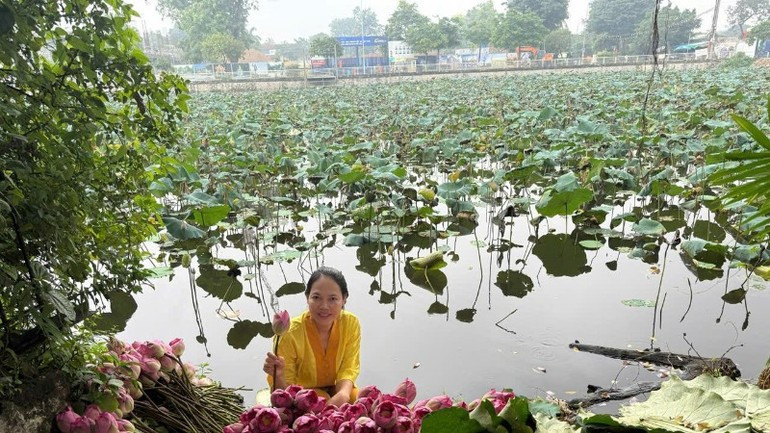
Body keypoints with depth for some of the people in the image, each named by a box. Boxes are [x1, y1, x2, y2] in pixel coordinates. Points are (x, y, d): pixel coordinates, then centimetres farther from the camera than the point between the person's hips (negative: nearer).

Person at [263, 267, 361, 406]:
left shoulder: (351, 323, -15)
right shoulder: (289, 333, -25)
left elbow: (348, 369, -12)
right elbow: (284, 391, -18)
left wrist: (343, 394, -34)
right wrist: (278, 376, -42)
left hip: (334, 390, 3)